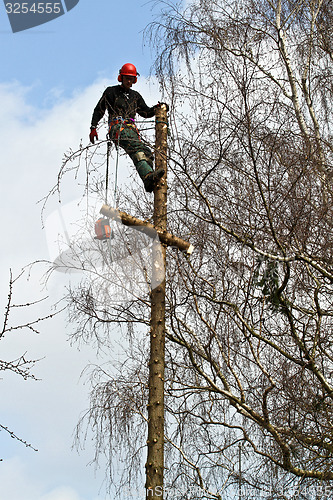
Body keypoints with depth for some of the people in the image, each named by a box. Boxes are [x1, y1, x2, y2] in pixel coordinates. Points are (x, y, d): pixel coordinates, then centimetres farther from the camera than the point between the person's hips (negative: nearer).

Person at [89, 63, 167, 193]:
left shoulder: (135, 96, 28)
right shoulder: (111, 92, 15)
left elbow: (146, 112, 32)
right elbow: (99, 110, 16)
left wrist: (157, 108, 13)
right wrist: (93, 127, 5)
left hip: (131, 128, 6)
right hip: (117, 127, -6)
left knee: (147, 153, -21)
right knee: (136, 146, -35)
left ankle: (150, 182, -35)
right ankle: (148, 176, -55)